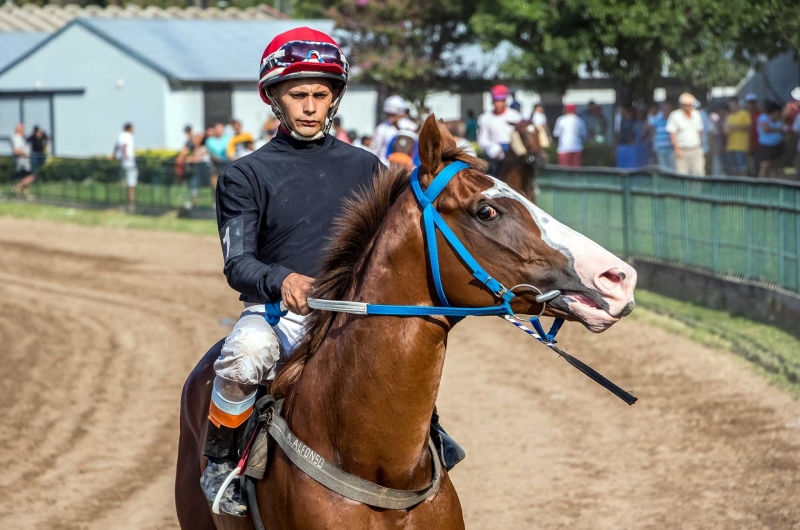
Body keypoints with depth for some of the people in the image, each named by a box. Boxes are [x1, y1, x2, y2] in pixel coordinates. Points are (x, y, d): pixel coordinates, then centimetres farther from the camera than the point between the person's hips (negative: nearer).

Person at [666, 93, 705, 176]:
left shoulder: (696, 114, 11)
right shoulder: (675, 116, -3)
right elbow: (672, 134, -5)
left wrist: (700, 147, 15)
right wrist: (677, 149, -12)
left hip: (696, 150, 4)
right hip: (682, 151, -4)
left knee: (699, 172, -6)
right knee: (681, 175, -7)